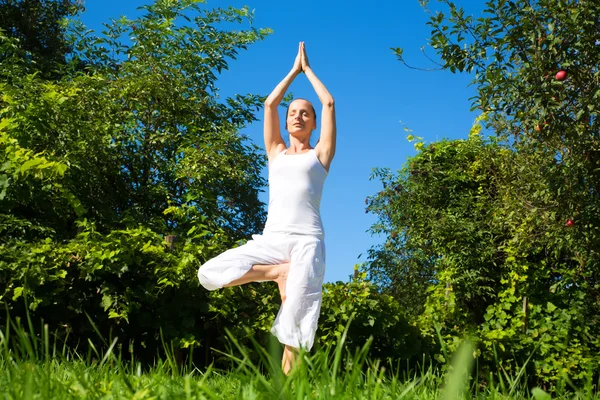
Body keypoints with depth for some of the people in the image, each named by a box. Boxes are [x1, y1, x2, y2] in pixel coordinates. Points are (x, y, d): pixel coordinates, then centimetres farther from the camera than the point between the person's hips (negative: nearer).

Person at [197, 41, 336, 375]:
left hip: (306, 239, -3)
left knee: (296, 310, -16)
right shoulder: (276, 153, 22)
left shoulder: (320, 154, 15)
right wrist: (293, 71, 29)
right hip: (271, 238, 3)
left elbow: (329, 104, 12)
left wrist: (308, 69, 25)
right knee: (209, 273, -13)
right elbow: (269, 103, 20)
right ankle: (279, 272, -6)